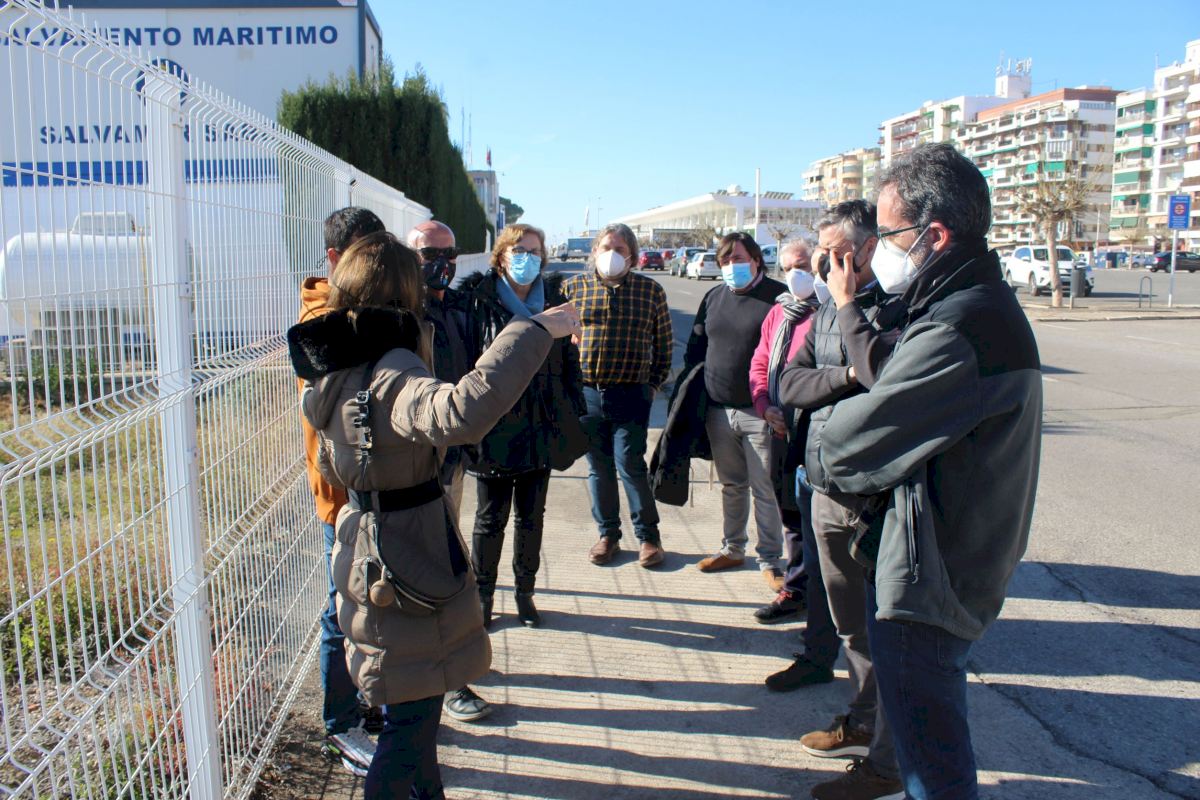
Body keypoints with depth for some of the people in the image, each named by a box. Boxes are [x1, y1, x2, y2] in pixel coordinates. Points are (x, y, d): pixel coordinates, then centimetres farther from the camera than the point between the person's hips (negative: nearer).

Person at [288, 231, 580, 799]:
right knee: (412, 715, 6)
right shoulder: (390, 371, -25)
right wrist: (536, 331, -41)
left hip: (368, 547, 9)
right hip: (406, 560, -9)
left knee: (417, 703, 25)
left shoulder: (333, 367, 3)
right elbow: (461, 411, -47)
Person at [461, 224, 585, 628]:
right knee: (491, 517, 10)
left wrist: (575, 413, 5)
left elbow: (569, 360, 8)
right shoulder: (479, 300, -5)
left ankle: (525, 592, 30)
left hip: (540, 428, 3)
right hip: (494, 427, -3)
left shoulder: (553, 299, 4)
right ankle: (482, 594, 27)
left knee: (532, 516, 13)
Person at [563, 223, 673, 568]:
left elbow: (664, 342, 9)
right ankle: (607, 534, 25)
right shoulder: (573, 287, 4)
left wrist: (654, 382, 5)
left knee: (630, 464, -3)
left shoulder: (650, 290, 3)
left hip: (631, 394, -2)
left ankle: (648, 536, 15)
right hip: (586, 393, 2)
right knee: (598, 467, 10)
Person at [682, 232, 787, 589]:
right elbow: (695, 348, 18)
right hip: (719, 410, 5)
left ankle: (770, 560, 13)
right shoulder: (714, 297, 12)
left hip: (760, 412, -5)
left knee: (766, 489, 1)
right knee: (732, 484, 18)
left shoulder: (778, 296, -5)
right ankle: (733, 548, 31)